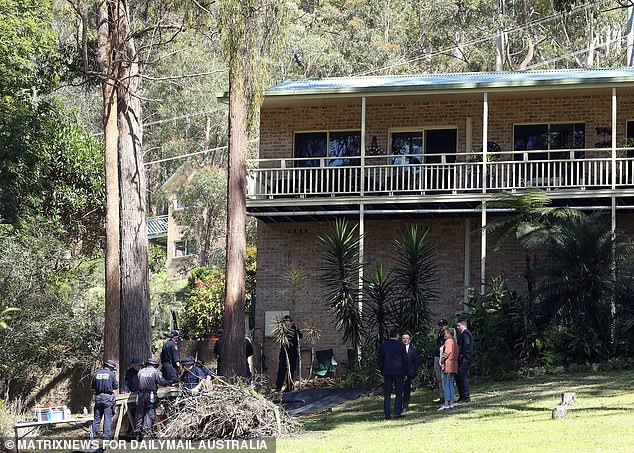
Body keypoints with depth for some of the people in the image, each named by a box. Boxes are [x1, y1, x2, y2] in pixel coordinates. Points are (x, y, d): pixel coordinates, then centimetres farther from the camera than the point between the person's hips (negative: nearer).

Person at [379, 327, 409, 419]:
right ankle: (397, 413, -1)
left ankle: (387, 414, 1)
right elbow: (405, 360, 1)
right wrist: (406, 373, 8)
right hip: (398, 372, -2)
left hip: (387, 372, 2)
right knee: (399, 393, 6)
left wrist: (382, 371, 14)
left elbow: (380, 360, 7)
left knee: (387, 394, 5)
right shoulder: (401, 345, -3)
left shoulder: (383, 345, 3)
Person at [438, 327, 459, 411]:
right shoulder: (454, 342, 17)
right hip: (453, 365, 10)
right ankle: (451, 403, 9)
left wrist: (442, 361, -6)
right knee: (450, 384, 11)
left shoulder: (448, 341, -10)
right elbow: (457, 353, 18)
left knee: (445, 385, -8)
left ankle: (446, 403, -11)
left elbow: (447, 353, -17)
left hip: (447, 364, -10)